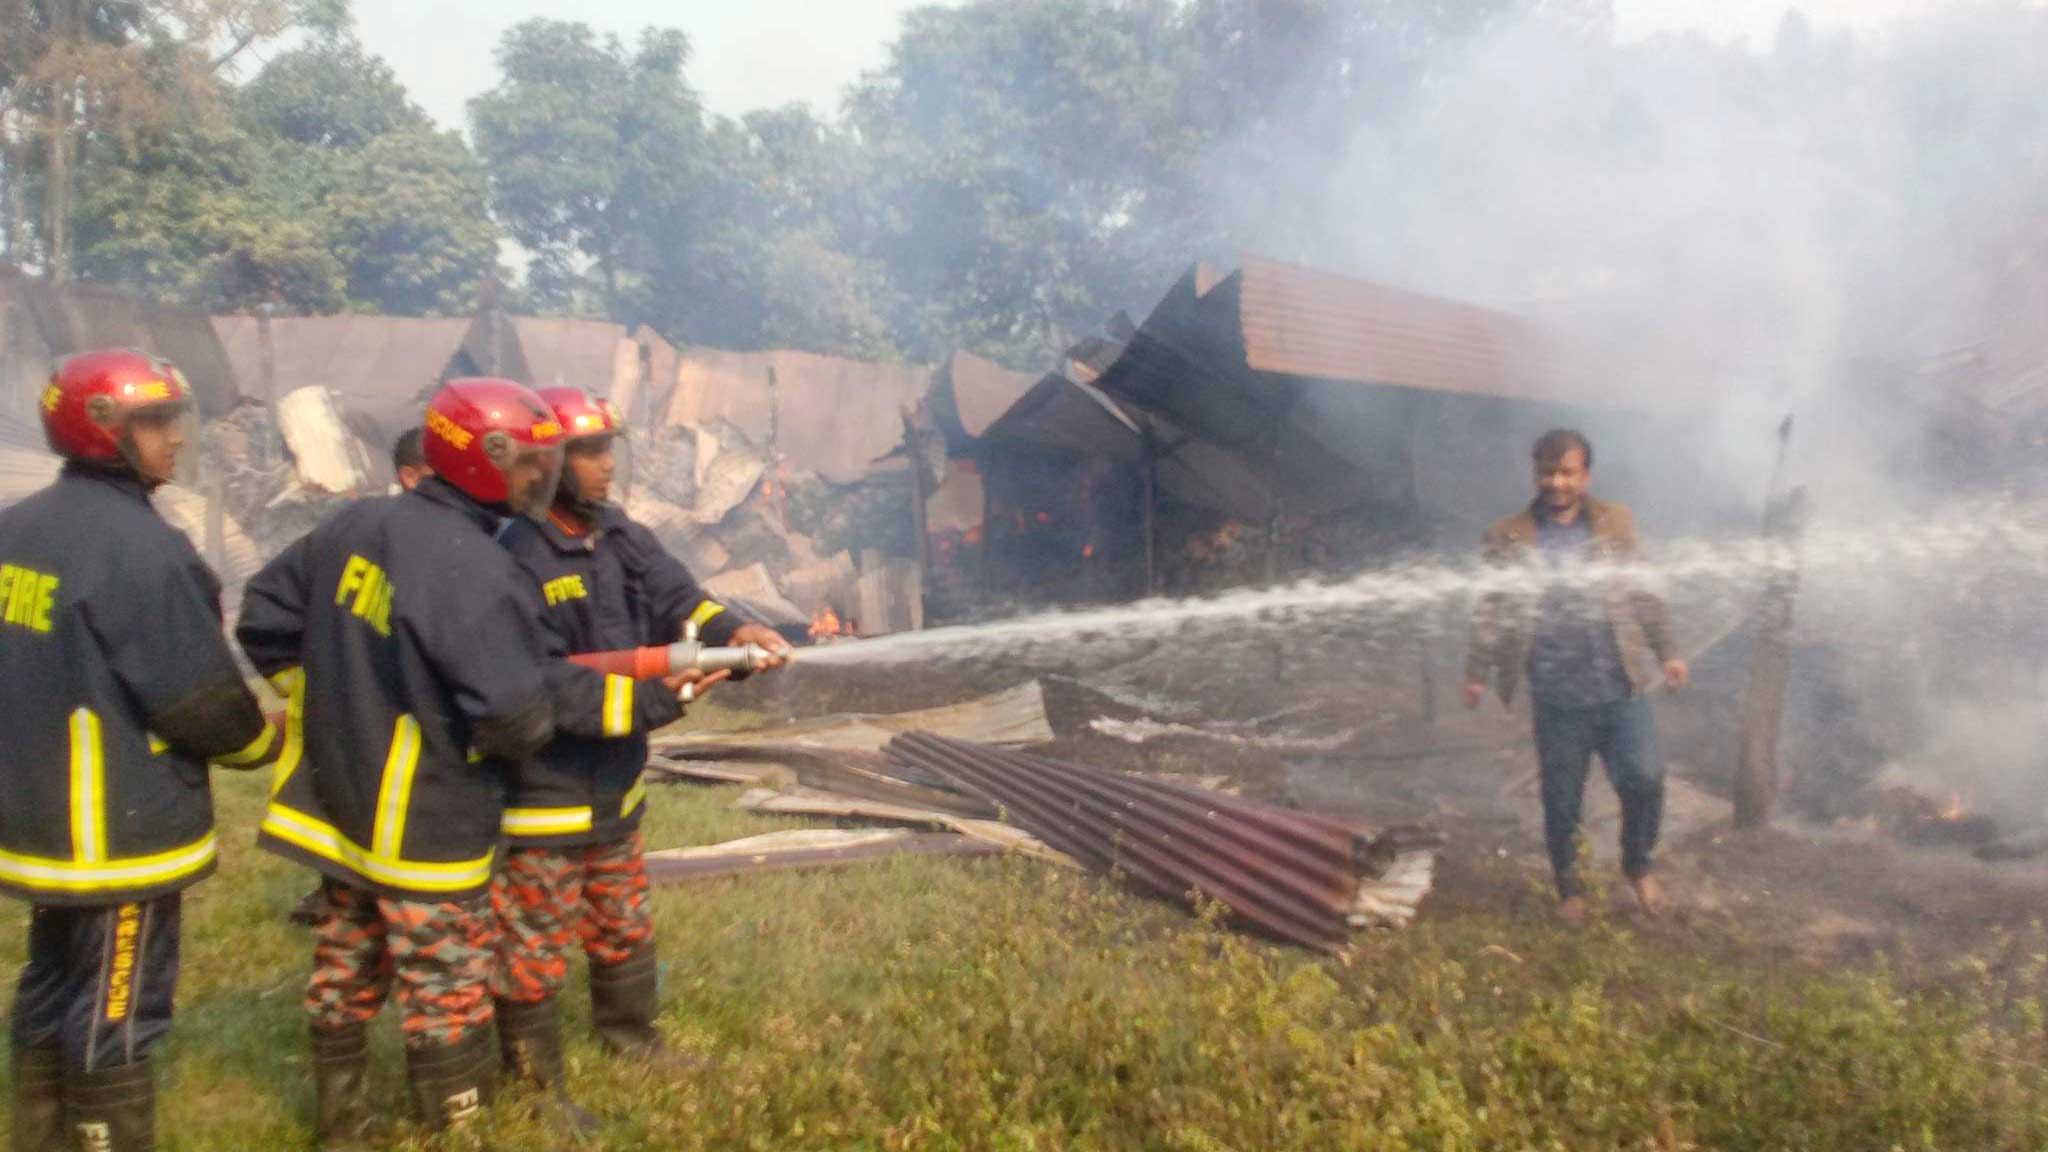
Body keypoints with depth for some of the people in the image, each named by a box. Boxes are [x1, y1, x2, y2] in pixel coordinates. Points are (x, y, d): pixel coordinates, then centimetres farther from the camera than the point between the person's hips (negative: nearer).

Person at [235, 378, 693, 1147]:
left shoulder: (356, 524, 0)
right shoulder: (472, 570, -25)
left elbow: (265, 619, 11)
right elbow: (520, 714, -25)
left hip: (336, 804, 9)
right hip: (426, 831, -8)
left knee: (344, 981, 22)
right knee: (446, 1002, 6)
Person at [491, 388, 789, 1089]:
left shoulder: (620, 537, 2)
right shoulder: (517, 560, -22)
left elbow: (679, 601, -4)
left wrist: (732, 632, -25)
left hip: (613, 787, 8)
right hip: (543, 801, -8)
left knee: (626, 929, 25)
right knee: (537, 954, 9)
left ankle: (632, 1043, 47)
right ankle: (533, 1085, 28)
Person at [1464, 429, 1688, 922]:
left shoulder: (1616, 523, 7)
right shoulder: (1507, 538, 0)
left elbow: (1643, 594, 12)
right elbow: (1492, 612, 1)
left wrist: (1666, 651, 9)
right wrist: (1477, 672, -4)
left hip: (1622, 687, 1)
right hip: (1558, 696, -1)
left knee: (1644, 779, -4)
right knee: (1561, 798, 7)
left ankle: (1639, 864, 24)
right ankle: (1568, 884, 29)